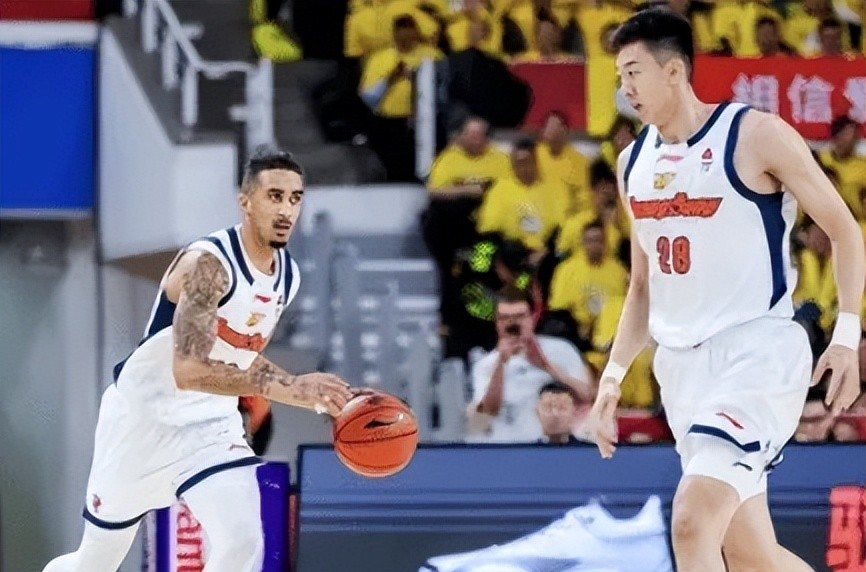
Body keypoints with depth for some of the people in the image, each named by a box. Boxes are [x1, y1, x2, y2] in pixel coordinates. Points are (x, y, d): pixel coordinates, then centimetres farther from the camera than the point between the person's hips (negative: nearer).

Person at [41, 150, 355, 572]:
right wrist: (287, 387, -44)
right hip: (141, 417, -5)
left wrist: (314, 395, 7)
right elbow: (188, 370, -37)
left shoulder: (288, 276, 0)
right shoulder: (208, 263, -26)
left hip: (210, 426, 5)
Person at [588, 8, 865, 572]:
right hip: (683, 363, 7)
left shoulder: (756, 136, -8)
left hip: (757, 349, -7)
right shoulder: (634, 163, 12)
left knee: (693, 520, -23)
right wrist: (614, 375, 14)